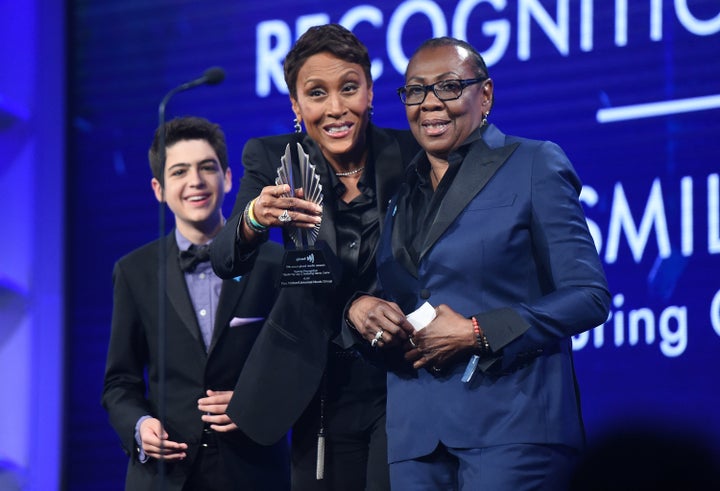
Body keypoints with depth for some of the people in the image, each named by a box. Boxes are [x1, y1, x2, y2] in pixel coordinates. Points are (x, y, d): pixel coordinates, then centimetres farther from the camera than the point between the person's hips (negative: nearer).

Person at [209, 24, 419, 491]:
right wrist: (255, 218, -38)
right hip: (321, 387, 1)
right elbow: (225, 261, -17)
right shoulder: (272, 159, -4)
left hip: (403, 380, -1)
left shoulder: (408, 155, -7)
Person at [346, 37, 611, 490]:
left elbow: (589, 296, -5)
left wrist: (477, 333, -13)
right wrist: (359, 307, -3)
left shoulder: (535, 165, 1)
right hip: (413, 432, 5)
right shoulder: (399, 187, 17)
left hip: (510, 425, -5)